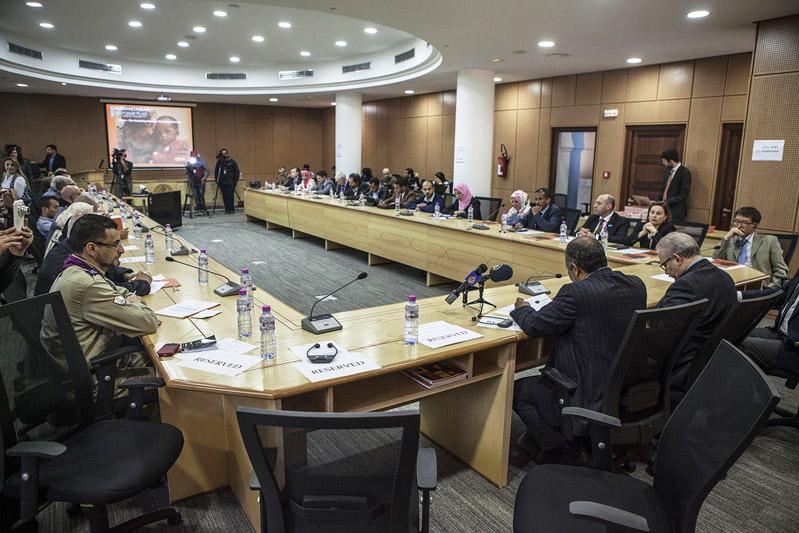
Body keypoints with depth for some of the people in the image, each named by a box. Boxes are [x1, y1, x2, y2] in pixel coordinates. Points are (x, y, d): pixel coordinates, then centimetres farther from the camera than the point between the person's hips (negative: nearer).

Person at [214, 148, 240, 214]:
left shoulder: (232, 161, -1)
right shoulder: (219, 162, 6)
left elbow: (237, 171, 1)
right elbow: (216, 171, 13)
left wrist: (236, 180, -5)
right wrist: (216, 180, 7)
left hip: (230, 182, -3)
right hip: (222, 182, 3)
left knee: (230, 195, -7)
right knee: (225, 196, 3)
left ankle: (229, 209, 0)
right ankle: (227, 209, 9)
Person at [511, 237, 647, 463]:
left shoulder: (576, 293, -23)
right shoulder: (636, 285, -1)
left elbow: (534, 326, -14)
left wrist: (522, 308, 7)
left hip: (593, 398, -8)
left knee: (518, 391, 9)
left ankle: (561, 454, 14)